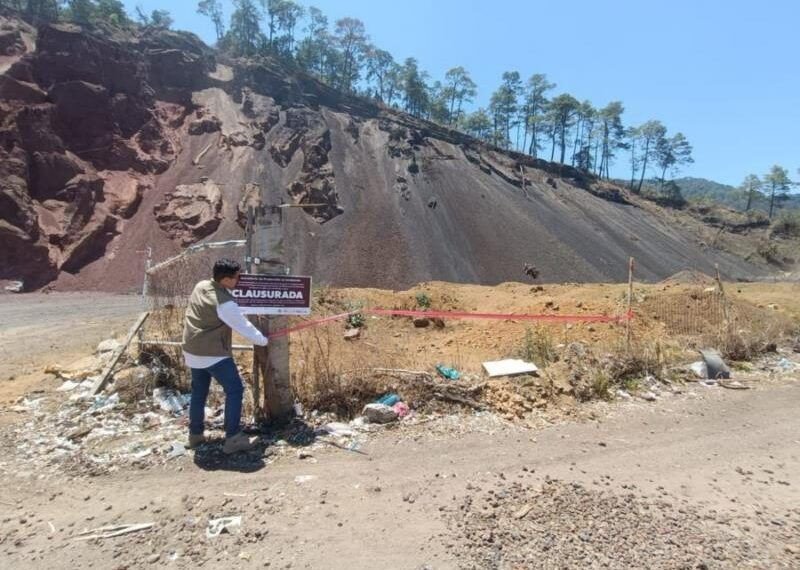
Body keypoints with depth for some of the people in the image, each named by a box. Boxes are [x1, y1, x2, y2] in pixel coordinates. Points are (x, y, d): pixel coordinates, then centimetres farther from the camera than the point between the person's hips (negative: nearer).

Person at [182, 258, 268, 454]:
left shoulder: (200, 286, 2)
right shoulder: (224, 303, -22)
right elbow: (243, 326, -14)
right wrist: (263, 340, 0)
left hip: (193, 351, 9)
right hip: (213, 354, -9)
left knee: (198, 392, 20)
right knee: (235, 390, -2)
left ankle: (195, 434, 31)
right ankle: (233, 438, -2)